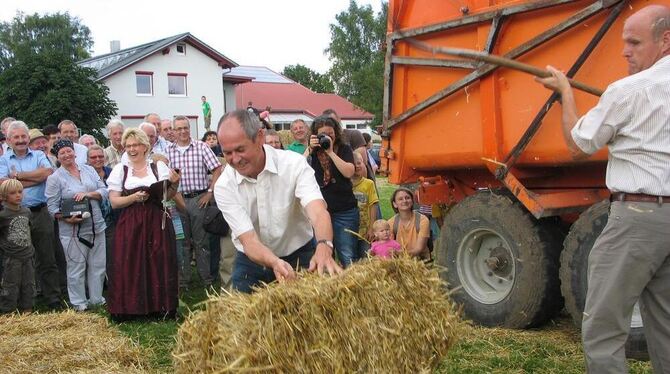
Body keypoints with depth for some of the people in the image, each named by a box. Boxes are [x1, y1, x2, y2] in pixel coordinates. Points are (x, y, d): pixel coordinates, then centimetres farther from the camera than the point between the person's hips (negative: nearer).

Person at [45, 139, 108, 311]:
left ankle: (96, 298, 24)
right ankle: (78, 302, 14)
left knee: (98, 265, 11)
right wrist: (66, 219, -21)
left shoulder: (88, 170, 9)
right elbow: (52, 206, -6)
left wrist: (87, 194, -15)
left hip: (96, 226, 4)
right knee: (76, 267, 1)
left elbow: (104, 191, 3)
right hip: (73, 230, -4)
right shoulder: (55, 178, -3)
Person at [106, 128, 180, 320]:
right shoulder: (120, 169, 8)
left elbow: (168, 196, 11)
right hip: (130, 224, 0)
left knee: (159, 264, -1)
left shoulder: (158, 166, 8)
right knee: (130, 266, -4)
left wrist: (174, 184, -9)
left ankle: (161, 307, 9)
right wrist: (134, 198, -13)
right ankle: (129, 308, 5)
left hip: (156, 222, 0)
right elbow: (114, 202, 3)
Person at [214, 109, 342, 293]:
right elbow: (249, 240, -25)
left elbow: (318, 212, -34)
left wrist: (324, 248, -56)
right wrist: (275, 263, -47)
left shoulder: (294, 164, -20)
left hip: (299, 257, -1)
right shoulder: (224, 186, -16)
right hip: (252, 261, 1)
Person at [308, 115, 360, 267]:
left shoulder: (344, 149, 4)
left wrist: (331, 152, -14)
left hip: (344, 211, -2)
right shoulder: (312, 152, 9)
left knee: (348, 258, -3)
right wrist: (310, 149, -12)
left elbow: (349, 172, -13)